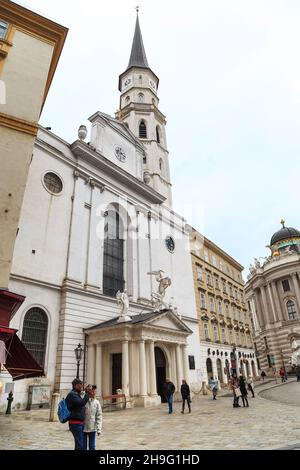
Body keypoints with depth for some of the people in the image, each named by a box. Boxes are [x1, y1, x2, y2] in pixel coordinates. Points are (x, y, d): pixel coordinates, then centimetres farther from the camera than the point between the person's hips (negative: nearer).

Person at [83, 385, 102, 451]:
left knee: (92, 447, 12)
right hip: (83, 428, -2)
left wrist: (99, 429, -5)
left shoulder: (97, 402, -3)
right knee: (83, 447, 11)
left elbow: (99, 416, -2)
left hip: (93, 428, 2)